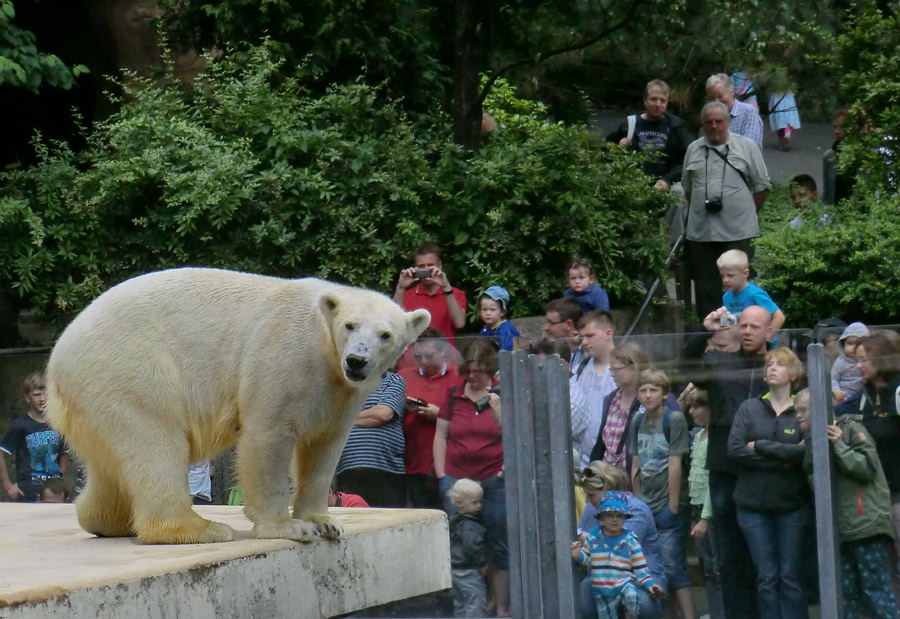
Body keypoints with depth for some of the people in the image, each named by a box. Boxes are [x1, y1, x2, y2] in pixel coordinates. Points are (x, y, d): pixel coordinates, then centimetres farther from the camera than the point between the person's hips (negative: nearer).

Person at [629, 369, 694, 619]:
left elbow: (675, 465, -11)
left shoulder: (674, 419, -9)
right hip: (645, 507, 6)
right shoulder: (638, 422, 10)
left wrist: (673, 507, -13)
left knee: (673, 568, -10)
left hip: (669, 507, -6)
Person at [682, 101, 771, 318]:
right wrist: (700, 207, 10)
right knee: (705, 288, 4)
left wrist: (745, 212, 4)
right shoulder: (693, 150, 14)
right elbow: (687, 187, 21)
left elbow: (762, 186, 8)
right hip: (701, 233, 3)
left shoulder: (746, 147, 5)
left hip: (738, 232, -3)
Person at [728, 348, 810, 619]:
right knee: (766, 578, 1)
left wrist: (760, 447, -12)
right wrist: (783, 458, -10)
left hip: (793, 505, -1)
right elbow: (734, 449, -6)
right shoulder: (749, 408, 7)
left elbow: (808, 451, -14)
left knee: (791, 577, -1)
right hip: (753, 505, 1)